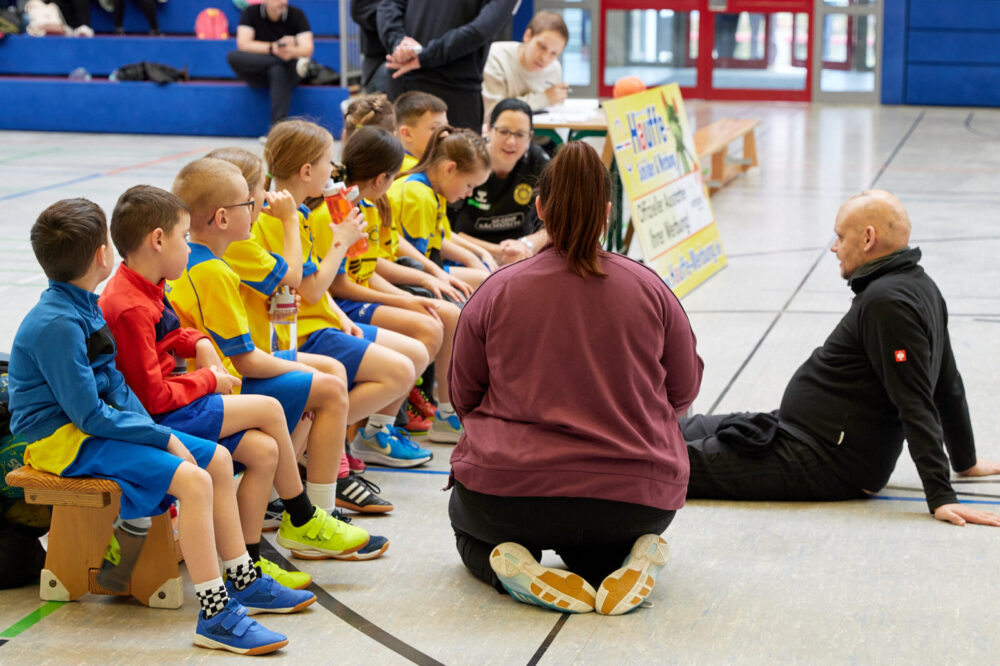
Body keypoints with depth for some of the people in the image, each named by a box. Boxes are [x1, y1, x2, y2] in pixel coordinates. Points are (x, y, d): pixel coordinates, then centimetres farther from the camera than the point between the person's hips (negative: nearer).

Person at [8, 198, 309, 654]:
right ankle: (214, 617, -23)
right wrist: (163, 439, -18)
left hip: (100, 424, 10)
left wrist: (152, 428, 0)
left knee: (217, 458, 8)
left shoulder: (83, 307, 9)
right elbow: (88, 414, -24)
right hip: (65, 441, -10)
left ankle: (242, 582, 18)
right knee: (192, 478, -25)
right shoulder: (55, 325, -23)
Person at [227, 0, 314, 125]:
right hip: (257, 75, 2)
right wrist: (273, 48, -28)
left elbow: (307, 49, -14)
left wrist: (291, 51, -38)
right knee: (233, 56, -27)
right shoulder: (251, 13, -1)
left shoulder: (297, 15, -2)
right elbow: (243, 44, -14)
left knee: (278, 70, -38)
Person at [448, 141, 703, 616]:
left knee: (467, 518, 32)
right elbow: (684, 390, 11)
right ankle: (626, 562, 0)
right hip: (638, 501, 2)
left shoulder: (497, 291, -4)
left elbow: (463, 397, 8)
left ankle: (513, 567, -3)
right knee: (593, 536, 37)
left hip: (512, 497, -2)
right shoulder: (649, 288, -1)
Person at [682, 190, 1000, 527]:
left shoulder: (887, 304, -22)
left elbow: (916, 405, -26)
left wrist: (941, 497, -28)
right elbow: (949, 386, 19)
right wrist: (966, 461, 29)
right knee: (690, 429, 17)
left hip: (828, 465, -10)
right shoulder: (920, 286, 10)